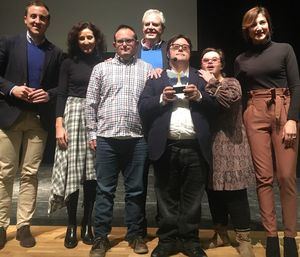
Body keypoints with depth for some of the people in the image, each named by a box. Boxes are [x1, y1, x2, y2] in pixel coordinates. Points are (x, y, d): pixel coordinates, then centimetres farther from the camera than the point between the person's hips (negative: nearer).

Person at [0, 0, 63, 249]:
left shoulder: (56, 53, 10)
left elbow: (61, 86, 10)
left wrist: (49, 95, -9)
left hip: (39, 118, 1)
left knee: (30, 174, 4)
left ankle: (24, 225, 14)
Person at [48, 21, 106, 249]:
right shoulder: (69, 63, 7)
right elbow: (61, 95, 2)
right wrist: (59, 125, -9)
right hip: (73, 116, -1)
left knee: (92, 172, 2)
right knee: (71, 171, -2)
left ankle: (87, 224, 15)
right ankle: (71, 225, 11)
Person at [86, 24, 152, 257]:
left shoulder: (147, 69, 9)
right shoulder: (101, 68, 10)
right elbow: (91, 103, 8)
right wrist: (92, 133, 2)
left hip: (137, 139, 0)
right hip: (107, 138, 0)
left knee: (136, 190, 9)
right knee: (105, 190, 6)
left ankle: (136, 235, 24)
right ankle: (101, 238, 19)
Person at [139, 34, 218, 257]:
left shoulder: (202, 78, 15)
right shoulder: (156, 78, 13)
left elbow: (216, 107, 6)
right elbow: (143, 107, 3)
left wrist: (198, 96, -10)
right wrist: (162, 99, -11)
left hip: (195, 147, 1)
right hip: (166, 147, 0)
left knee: (192, 198, 8)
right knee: (166, 197, 9)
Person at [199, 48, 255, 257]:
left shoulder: (231, 82, 6)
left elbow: (231, 99, -18)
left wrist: (211, 82, -7)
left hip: (229, 143, -3)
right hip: (207, 144, 4)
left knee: (235, 191, -5)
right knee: (213, 190, 8)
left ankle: (244, 239, 7)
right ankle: (221, 234, 24)